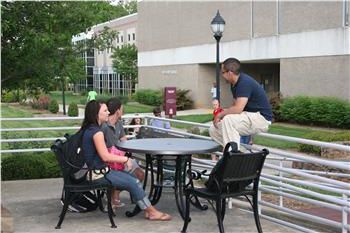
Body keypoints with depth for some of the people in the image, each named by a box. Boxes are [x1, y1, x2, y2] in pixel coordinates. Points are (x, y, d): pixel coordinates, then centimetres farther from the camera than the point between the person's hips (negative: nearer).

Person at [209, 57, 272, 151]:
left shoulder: (245, 83, -22)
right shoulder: (234, 84, 8)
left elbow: (238, 109, -30)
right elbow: (235, 105, 16)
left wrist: (220, 115, -15)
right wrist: (222, 113, -2)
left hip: (261, 119, -10)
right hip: (249, 117, 10)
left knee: (228, 120, -33)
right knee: (214, 130, 3)